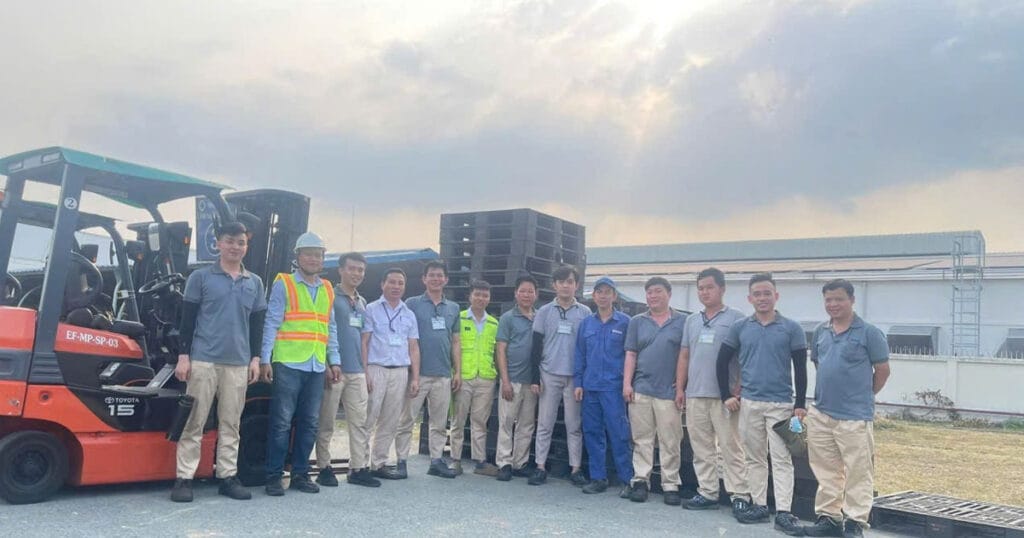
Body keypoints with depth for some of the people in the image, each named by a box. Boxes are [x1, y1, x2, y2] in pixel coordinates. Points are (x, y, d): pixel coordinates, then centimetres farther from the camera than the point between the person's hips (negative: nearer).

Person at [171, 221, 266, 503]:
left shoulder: (254, 283, 12)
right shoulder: (200, 277, 3)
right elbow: (187, 319, 1)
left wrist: (256, 358, 8)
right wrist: (183, 356, -4)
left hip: (239, 363, 3)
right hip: (203, 360, -3)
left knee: (231, 424, 7)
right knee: (194, 421, 0)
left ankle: (228, 477, 14)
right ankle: (184, 478, 5)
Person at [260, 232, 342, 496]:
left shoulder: (327, 290, 17)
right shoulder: (283, 284, 2)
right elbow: (271, 323, -3)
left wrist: (334, 360, 12)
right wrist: (265, 359, -10)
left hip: (317, 367, 5)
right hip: (288, 365, -5)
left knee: (309, 423, 8)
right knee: (282, 422, -3)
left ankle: (300, 474, 18)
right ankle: (274, 476, 7)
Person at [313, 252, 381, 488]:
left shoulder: (362, 303, 17)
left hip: (357, 371, 7)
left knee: (359, 421, 6)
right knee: (326, 423, 2)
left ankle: (359, 468, 11)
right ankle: (324, 468, 11)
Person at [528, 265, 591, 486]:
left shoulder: (585, 313, 5)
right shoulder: (544, 312, 5)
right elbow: (536, 346, 5)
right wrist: (535, 377, -2)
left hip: (575, 376, 0)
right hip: (549, 375, 0)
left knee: (574, 425, 4)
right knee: (544, 424, 4)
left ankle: (576, 469, 10)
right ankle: (540, 468, 8)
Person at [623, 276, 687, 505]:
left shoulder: (683, 321, 5)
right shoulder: (637, 322, 12)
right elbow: (631, 355, 9)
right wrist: (627, 383, 1)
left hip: (669, 392, -2)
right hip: (641, 390, 2)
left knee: (670, 442, 1)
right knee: (642, 440, 5)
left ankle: (670, 485, 8)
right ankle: (641, 480, 11)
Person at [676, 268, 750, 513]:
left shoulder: (736, 318, 0)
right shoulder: (691, 321, 16)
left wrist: (738, 390, -9)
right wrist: (680, 388, 11)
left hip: (724, 395, -5)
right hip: (695, 395, 5)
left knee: (730, 447, -3)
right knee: (701, 449, 9)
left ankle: (740, 495, 4)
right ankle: (707, 493, 17)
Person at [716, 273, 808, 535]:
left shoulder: (791, 328, -1)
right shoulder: (739, 328, 3)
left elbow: (800, 369, 0)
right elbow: (722, 362, 8)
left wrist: (800, 404, -4)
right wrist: (726, 395, 3)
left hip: (781, 404, -2)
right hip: (748, 403, 2)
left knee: (782, 459, -2)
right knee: (754, 458, 11)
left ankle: (783, 513, 2)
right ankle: (759, 506, 21)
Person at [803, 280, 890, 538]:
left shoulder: (869, 333, -7)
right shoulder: (821, 332, 9)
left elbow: (882, 370, -1)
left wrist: (863, 396, 9)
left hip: (855, 417, -5)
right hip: (820, 414, 6)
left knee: (858, 473, 0)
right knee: (826, 471, 13)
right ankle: (828, 517, 24)